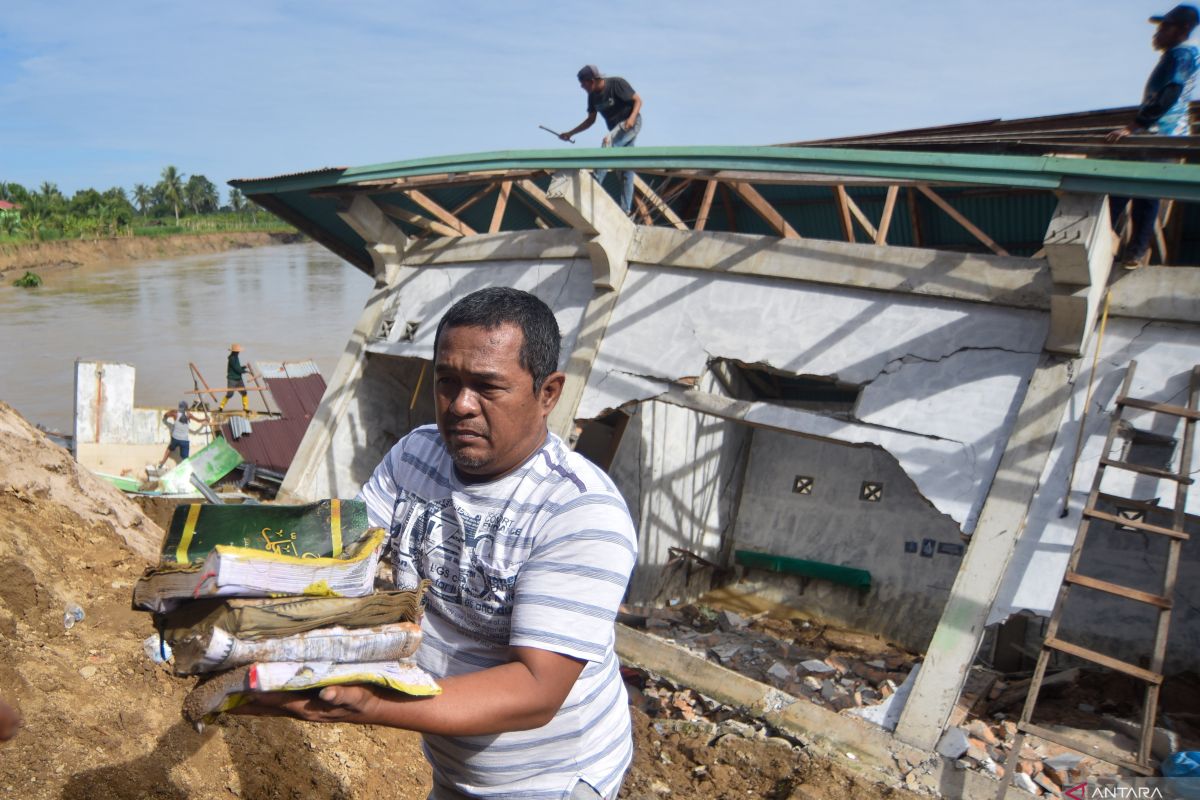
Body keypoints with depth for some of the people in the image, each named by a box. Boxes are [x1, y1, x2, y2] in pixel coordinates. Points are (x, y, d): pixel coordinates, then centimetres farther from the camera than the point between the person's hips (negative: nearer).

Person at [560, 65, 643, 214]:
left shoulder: (617, 84, -17)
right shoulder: (593, 96, 2)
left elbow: (638, 100, -15)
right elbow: (590, 120, 12)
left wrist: (632, 117, -32)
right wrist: (570, 133, 7)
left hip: (631, 124, -7)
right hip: (616, 129, 7)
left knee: (608, 141, -32)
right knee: (626, 170, 6)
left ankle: (595, 183, -33)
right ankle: (626, 209, 7)